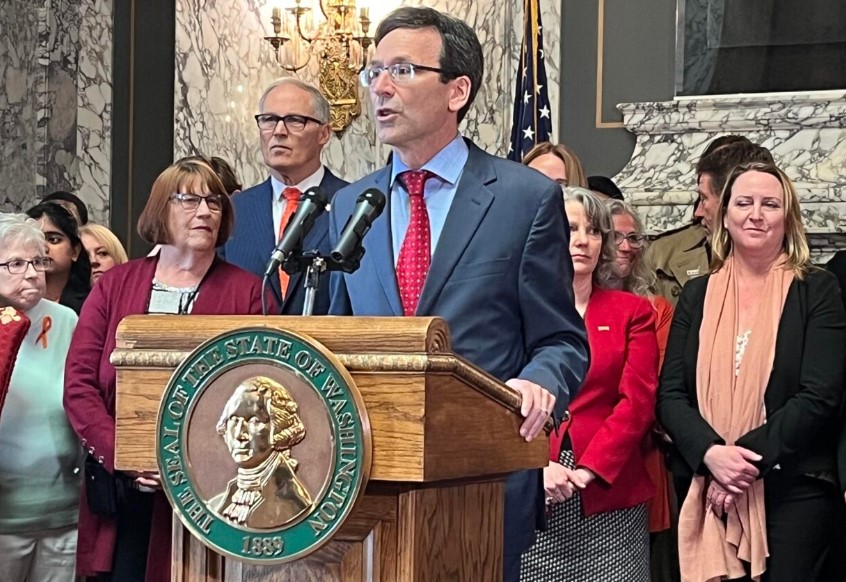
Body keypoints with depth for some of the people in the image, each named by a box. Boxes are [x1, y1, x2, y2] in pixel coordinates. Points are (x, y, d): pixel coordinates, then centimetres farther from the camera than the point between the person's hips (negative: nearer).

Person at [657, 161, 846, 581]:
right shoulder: (698, 295, 11)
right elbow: (670, 393, 3)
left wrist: (747, 457, -16)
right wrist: (711, 453, -15)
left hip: (794, 491, -3)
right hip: (706, 492, 3)